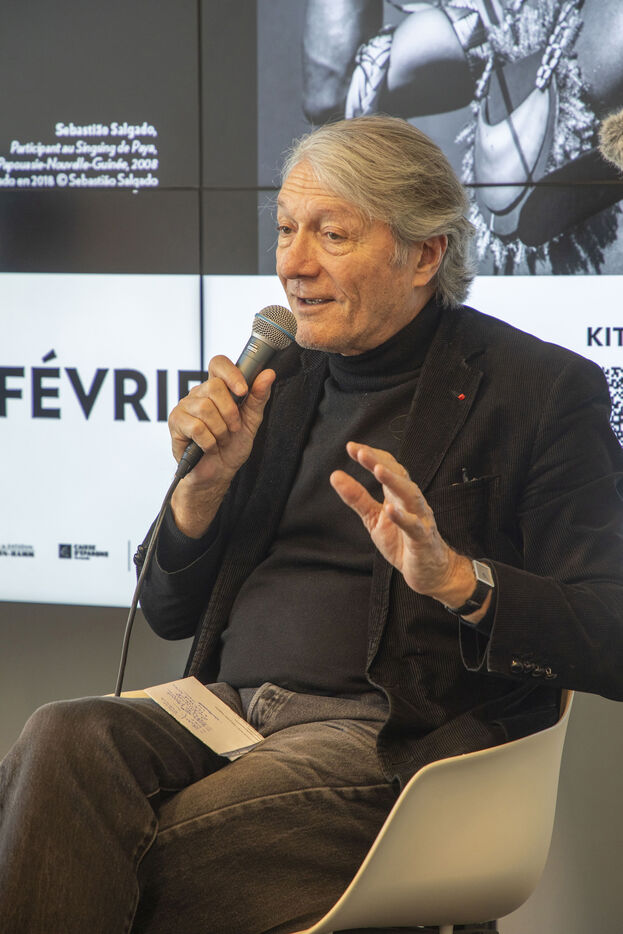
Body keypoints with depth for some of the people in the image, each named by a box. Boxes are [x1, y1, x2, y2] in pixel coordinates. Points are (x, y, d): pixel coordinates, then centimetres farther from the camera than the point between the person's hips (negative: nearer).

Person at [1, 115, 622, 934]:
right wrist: (209, 475, 2)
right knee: (67, 738, -28)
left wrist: (455, 577, -23)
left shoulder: (544, 391, 1)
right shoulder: (280, 379, 18)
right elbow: (170, 613, 22)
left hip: (385, 743, -6)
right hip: (224, 708, 6)